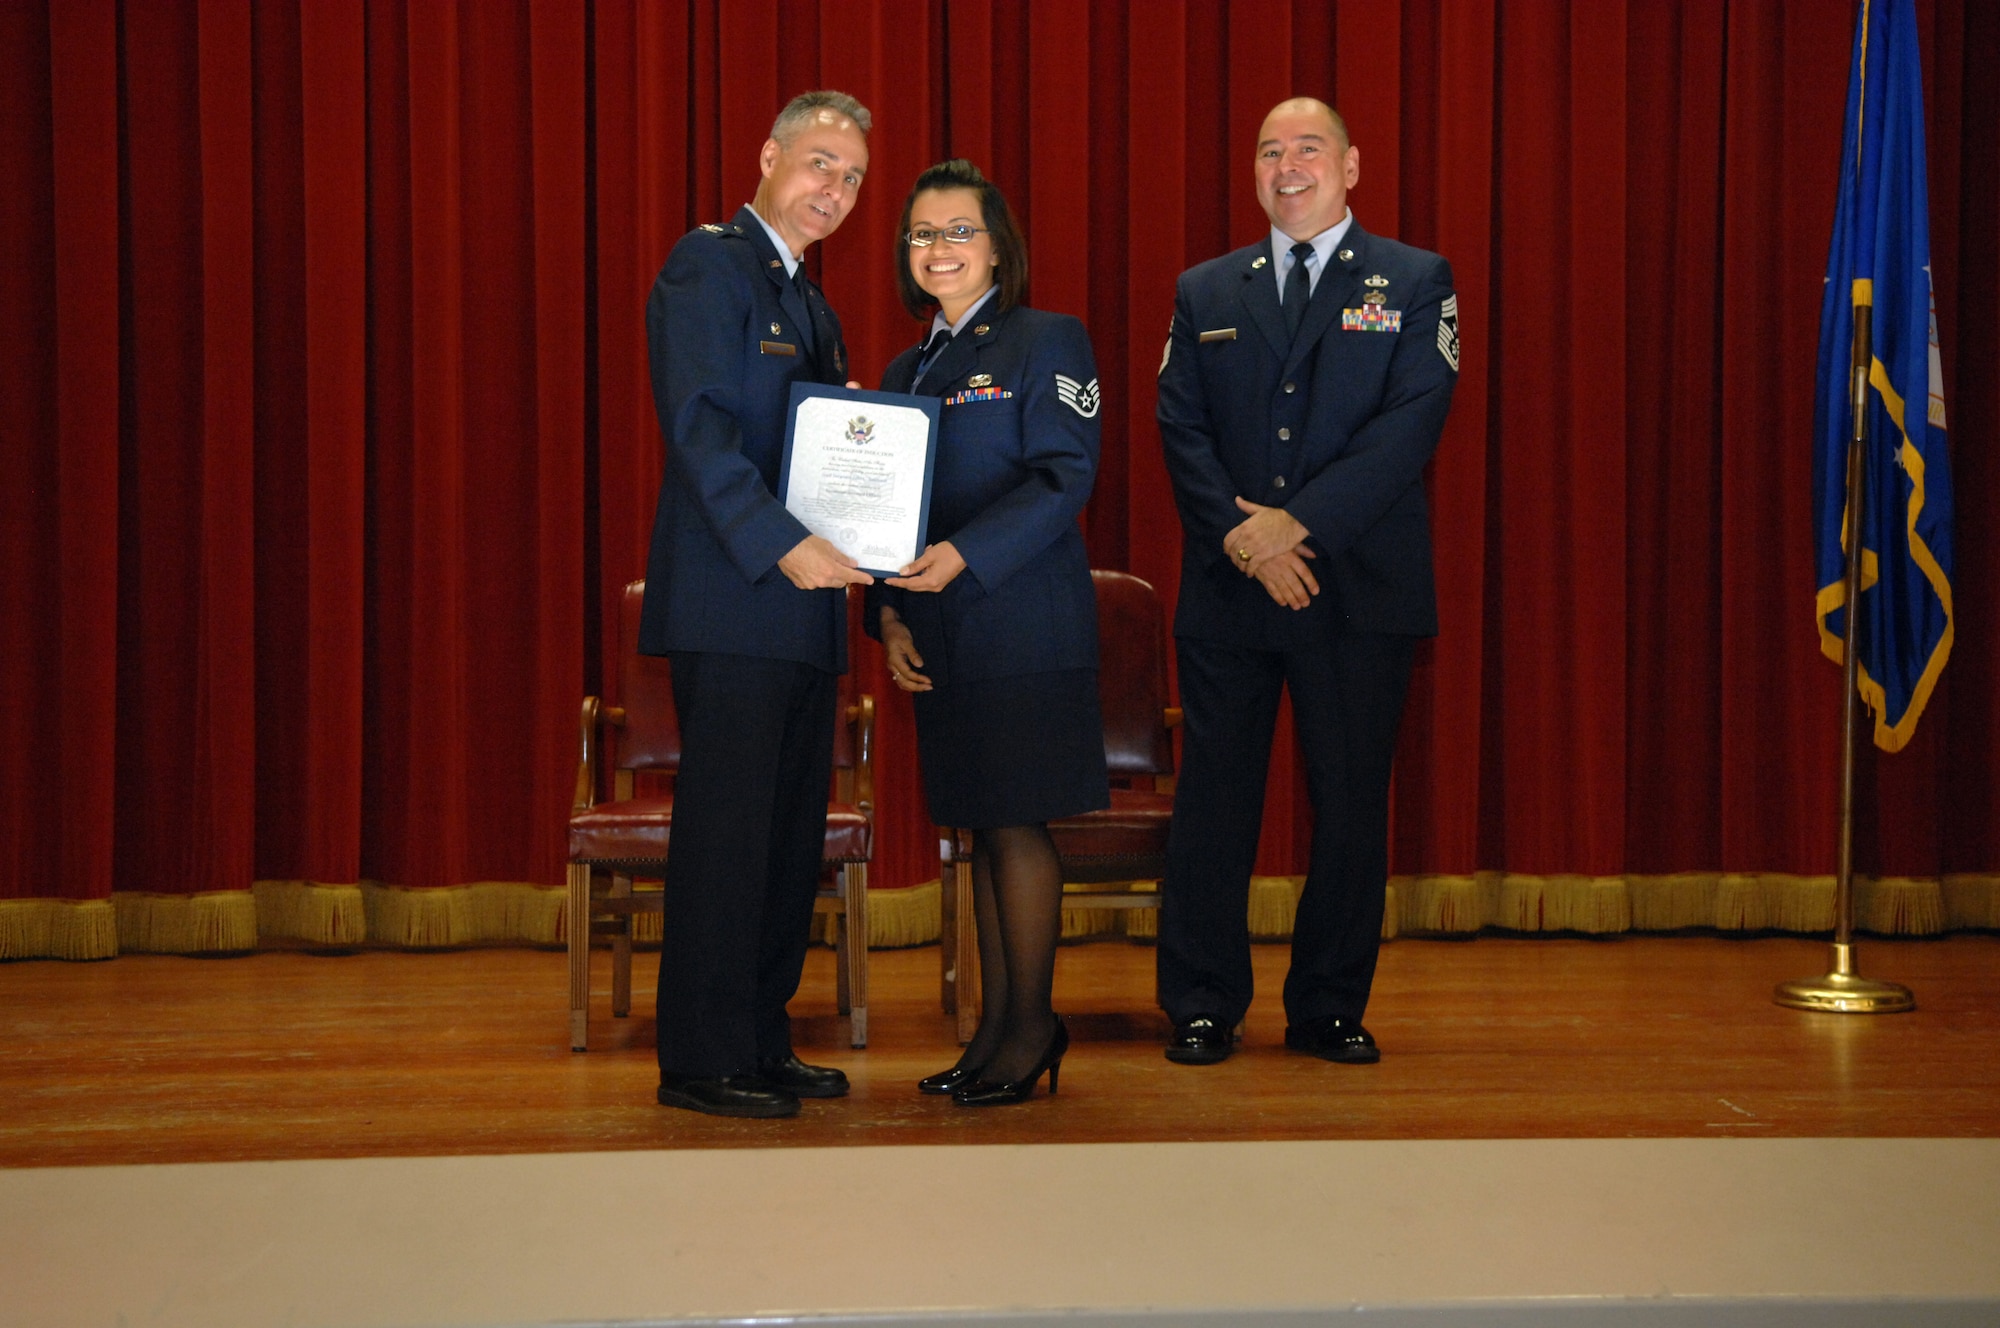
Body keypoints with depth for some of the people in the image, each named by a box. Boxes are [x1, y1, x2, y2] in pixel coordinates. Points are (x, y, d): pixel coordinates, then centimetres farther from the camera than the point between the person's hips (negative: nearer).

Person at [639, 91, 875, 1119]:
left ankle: (762, 1043, 18)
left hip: (801, 604, 9)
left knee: (790, 836, 10)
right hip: (731, 602, -9)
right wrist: (783, 543, -23)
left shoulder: (809, 302, 23)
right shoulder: (708, 263, -5)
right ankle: (704, 1061, 1)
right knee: (726, 833, -6)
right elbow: (699, 425, -16)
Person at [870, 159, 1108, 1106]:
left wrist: (965, 554, -23)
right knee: (980, 826, 9)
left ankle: (1030, 1027, 6)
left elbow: (1063, 477, -12)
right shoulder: (907, 370, 19)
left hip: (1023, 625, -6)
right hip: (940, 636, 6)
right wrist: (889, 614, 4)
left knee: (1016, 820, -5)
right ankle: (996, 1028, 16)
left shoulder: (1047, 342, -1)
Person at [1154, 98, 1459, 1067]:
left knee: (1352, 804, 4)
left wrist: (1299, 523, -16)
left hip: (1359, 587, -1)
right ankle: (1202, 1007, 15)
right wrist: (1240, 536, -12)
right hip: (1227, 589, 2)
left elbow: (1411, 420, -7)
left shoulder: (1414, 283, 5)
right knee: (1213, 799, 4)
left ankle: (1330, 1008, 17)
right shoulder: (1205, 292, 13)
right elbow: (1181, 427, 4)